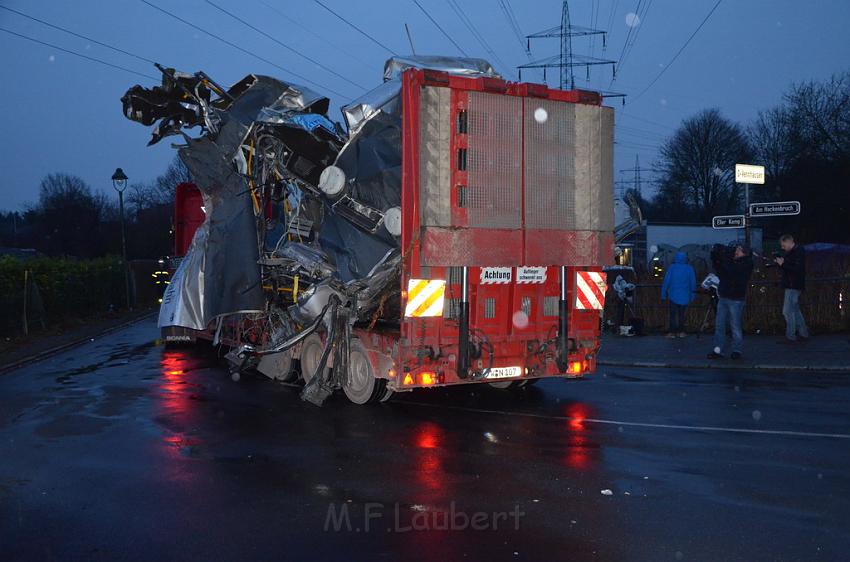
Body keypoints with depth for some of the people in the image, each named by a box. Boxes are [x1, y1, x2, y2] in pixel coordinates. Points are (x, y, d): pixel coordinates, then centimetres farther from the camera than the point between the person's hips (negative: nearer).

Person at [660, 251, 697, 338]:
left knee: (673, 314, 5)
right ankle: (681, 332, 14)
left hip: (673, 295, -1)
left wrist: (663, 295, 0)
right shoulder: (689, 269, -2)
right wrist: (692, 296, 9)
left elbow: (666, 281, -7)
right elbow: (693, 283, 0)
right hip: (685, 296, 1)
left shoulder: (672, 267, -6)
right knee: (682, 314, 13)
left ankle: (672, 332, 2)